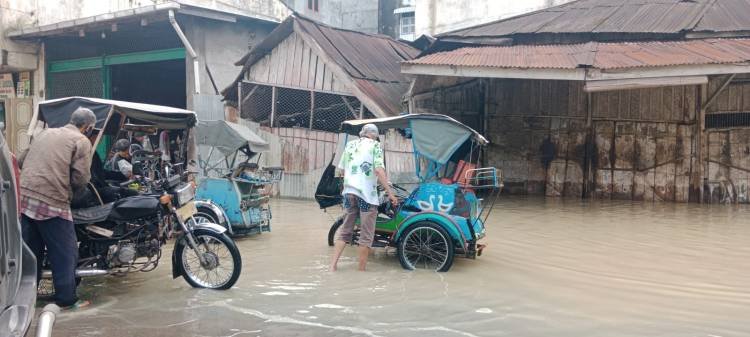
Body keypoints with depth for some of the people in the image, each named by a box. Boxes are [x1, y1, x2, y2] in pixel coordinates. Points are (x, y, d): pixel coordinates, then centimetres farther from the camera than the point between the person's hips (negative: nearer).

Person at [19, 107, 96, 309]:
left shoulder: (45, 133, 20)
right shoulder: (81, 141, 0)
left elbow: (21, 161, 22)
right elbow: (81, 179, -9)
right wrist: (69, 185, 12)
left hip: (24, 197, 7)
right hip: (52, 202, -7)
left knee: (30, 251, 18)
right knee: (65, 253, 4)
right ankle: (67, 299, 8)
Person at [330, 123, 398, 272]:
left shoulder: (350, 144, 15)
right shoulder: (375, 145, 0)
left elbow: (341, 168, 19)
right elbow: (379, 170, -13)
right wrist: (390, 192, -15)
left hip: (349, 191, 5)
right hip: (366, 193, -5)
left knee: (345, 232, 14)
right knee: (366, 236, 3)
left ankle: (333, 266, 6)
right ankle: (361, 271, 6)